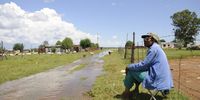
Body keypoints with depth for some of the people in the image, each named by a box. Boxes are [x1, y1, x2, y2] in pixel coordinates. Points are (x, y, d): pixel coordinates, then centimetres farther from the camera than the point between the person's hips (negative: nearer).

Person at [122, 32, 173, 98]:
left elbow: (143, 65, -18)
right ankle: (136, 89, 24)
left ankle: (127, 91, 11)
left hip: (155, 79, -10)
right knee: (135, 68, 21)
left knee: (130, 70, -4)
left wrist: (129, 66, -5)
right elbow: (146, 64, 20)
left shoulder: (154, 48, -16)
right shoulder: (155, 48, 14)